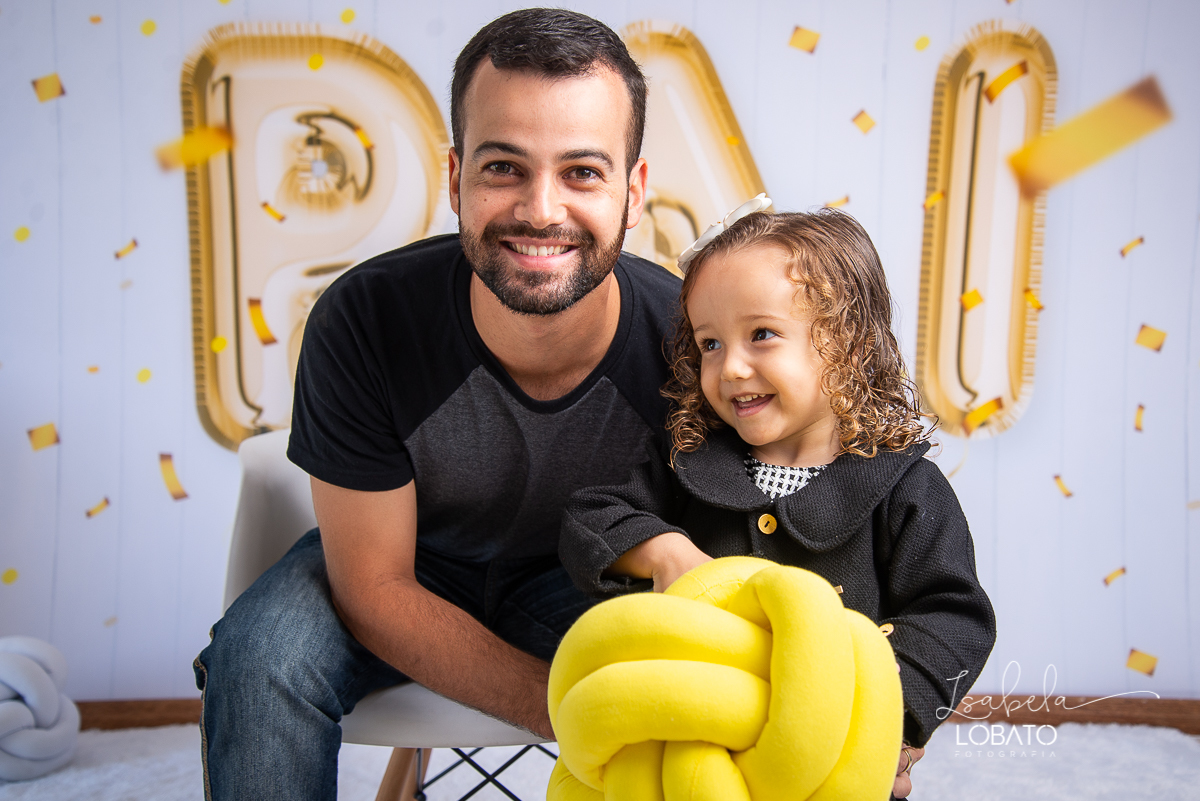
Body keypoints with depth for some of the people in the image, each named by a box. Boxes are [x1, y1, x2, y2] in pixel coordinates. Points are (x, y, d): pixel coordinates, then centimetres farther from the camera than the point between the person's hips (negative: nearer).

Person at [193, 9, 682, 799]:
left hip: (579, 580, 1)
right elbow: (372, 588, -21)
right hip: (410, 572, 0)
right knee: (261, 654, -29)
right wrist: (559, 706, -31)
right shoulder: (362, 322, -29)